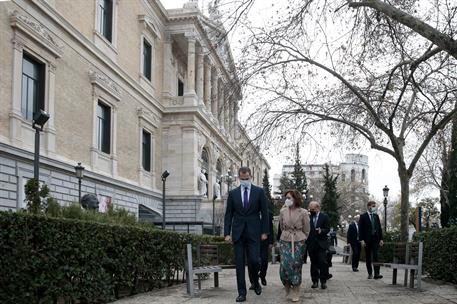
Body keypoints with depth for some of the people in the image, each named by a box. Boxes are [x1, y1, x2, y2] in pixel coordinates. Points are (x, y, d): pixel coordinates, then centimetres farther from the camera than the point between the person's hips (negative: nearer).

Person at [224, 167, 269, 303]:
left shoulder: (259, 192, 3)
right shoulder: (233, 193, 7)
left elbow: (264, 212, 3)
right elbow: (228, 214, 6)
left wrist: (264, 231, -3)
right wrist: (227, 233, -1)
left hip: (253, 232, -2)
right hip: (238, 233, 2)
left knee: (254, 260, -7)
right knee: (239, 264, 2)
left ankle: (256, 282, 23)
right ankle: (242, 293, 9)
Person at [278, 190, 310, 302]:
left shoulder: (303, 213, -9)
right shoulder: (282, 211, -2)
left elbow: (306, 231, 3)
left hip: (299, 242, -2)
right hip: (285, 241, 2)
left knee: (296, 266, 1)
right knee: (285, 264, -8)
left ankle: (296, 293, 12)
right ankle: (287, 287, 17)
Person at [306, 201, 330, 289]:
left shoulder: (324, 216, 3)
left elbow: (327, 229, -1)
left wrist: (321, 231, -19)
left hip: (321, 243, -2)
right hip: (311, 244, 2)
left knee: (323, 262, -6)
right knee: (313, 263, 6)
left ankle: (323, 281, 2)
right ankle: (315, 281, 13)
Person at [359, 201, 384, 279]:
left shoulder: (376, 216, 13)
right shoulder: (363, 216, -1)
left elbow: (379, 228, 14)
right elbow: (360, 229, -5)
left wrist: (381, 239, 6)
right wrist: (362, 240, -13)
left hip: (375, 239, 3)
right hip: (367, 240, -2)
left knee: (375, 256, -8)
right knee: (368, 257, 5)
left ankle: (376, 273, -13)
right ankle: (370, 274, 12)